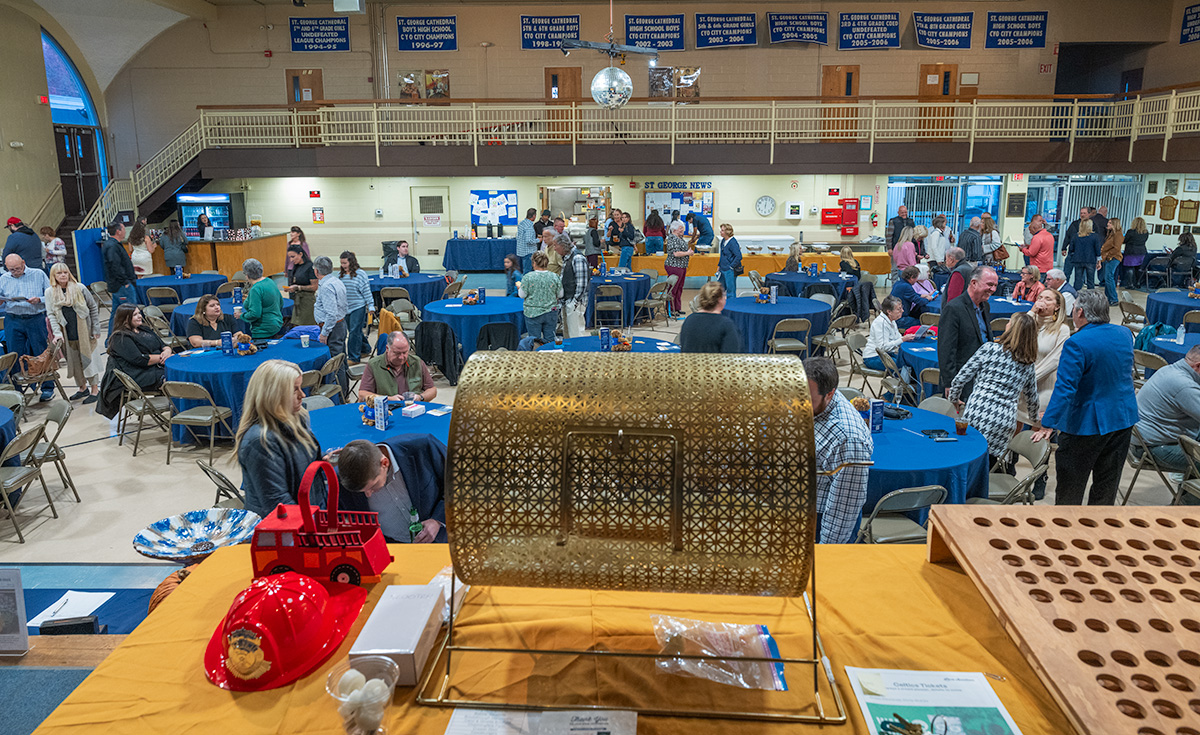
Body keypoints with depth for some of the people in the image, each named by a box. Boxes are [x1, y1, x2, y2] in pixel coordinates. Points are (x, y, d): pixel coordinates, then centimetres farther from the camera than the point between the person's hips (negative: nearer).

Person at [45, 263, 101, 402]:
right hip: (66, 334, 3)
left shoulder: (79, 288, -3)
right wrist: (57, 332, -11)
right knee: (73, 361, 10)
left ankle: (95, 389, 6)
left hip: (83, 332, -3)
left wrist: (96, 329, -2)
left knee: (88, 358, -1)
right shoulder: (50, 292, 4)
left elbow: (93, 307, 1)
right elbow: (51, 314, 2)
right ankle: (83, 387, 24)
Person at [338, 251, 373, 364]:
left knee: (354, 332, -7)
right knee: (351, 331, 13)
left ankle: (354, 357, 0)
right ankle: (365, 350, 30)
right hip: (345, 307, 6)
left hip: (358, 307, -6)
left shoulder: (360, 274, -8)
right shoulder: (340, 274, 6)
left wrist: (370, 306, -7)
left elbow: (367, 291, -6)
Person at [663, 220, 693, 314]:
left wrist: (690, 251, 9)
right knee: (673, 289, -4)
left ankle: (678, 308, 21)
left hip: (682, 266, 10)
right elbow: (676, 253, -25)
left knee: (679, 288, 14)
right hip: (674, 266, -10)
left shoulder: (680, 238, 14)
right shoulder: (672, 239, -16)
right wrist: (688, 253, -13)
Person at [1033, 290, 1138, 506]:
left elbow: (1065, 388, -26)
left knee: (1070, 482, 8)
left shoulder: (1077, 344, -22)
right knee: (1107, 480, 17)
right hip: (1124, 417, 7)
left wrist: (1047, 425, -24)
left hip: (1087, 423, -7)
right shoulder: (1125, 334, 1)